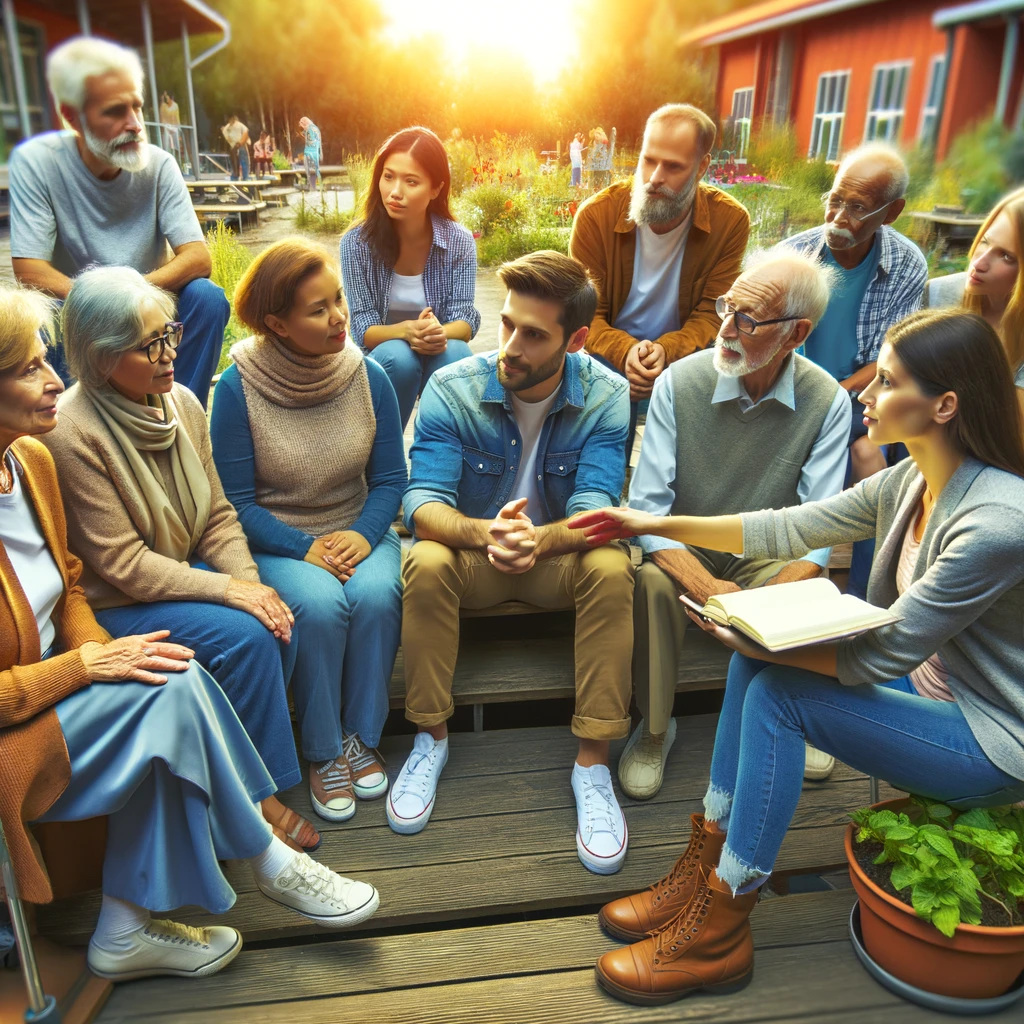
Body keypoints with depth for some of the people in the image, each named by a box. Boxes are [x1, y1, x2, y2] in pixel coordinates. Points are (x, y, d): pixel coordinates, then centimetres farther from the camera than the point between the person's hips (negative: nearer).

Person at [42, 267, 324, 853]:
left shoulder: (182, 403, -1)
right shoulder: (74, 435, -22)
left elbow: (217, 514, 3)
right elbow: (124, 566, -21)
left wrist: (251, 581, -14)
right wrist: (230, 591, -24)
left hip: (186, 573, 6)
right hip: (114, 606, -6)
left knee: (279, 622, -19)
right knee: (245, 636, -24)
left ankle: (266, 755, 0)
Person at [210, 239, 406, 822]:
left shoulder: (368, 376, -3)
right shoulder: (238, 388, -11)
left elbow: (390, 479, 2)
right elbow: (237, 502, -8)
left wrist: (363, 535, -17)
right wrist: (305, 548, -20)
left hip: (357, 531, 2)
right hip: (275, 541, -2)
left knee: (375, 593, -29)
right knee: (319, 602, -31)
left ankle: (362, 738, -8)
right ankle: (325, 751, -9)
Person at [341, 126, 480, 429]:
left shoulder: (460, 241, -9)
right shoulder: (357, 242, -12)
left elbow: (465, 319, -13)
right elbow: (363, 329, -14)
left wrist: (440, 333, -38)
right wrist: (406, 331, -36)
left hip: (438, 355, 1)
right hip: (380, 359, 0)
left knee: (455, 353, -32)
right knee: (396, 356, -33)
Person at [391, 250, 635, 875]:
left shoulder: (607, 397, -12)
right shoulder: (451, 390, -13)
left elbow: (595, 511, -21)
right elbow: (423, 503, -20)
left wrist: (539, 539, -44)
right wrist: (484, 534, -43)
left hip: (558, 556, 0)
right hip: (473, 555, 0)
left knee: (611, 567, -31)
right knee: (426, 562, -32)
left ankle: (593, 761, -20)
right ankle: (431, 738, -12)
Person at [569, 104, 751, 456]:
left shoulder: (731, 221, -9)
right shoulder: (596, 215, -11)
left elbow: (711, 315, -6)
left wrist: (666, 350, -28)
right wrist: (624, 352, -30)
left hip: (682, 355, 1)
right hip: (610, 355, -1)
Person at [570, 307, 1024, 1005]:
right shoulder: (912, 482, -2)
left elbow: (880, 659, -25)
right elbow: (790, 529, 2)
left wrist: (762, 642, -23)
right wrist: (656, 523, 1)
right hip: (928, 689, 8)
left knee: (777, 691, -23)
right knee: (757, 658, -11)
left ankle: (718, 935, -10)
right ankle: (704, 872, -2)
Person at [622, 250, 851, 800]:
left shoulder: (827, 401, -12)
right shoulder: (679, 383, -14)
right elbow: (647, 507, -18)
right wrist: (708, 590, -33)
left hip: (768, 555, 2)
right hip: (684, 550, -1)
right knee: (653, 581, -33)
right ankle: (654, 727, -8)